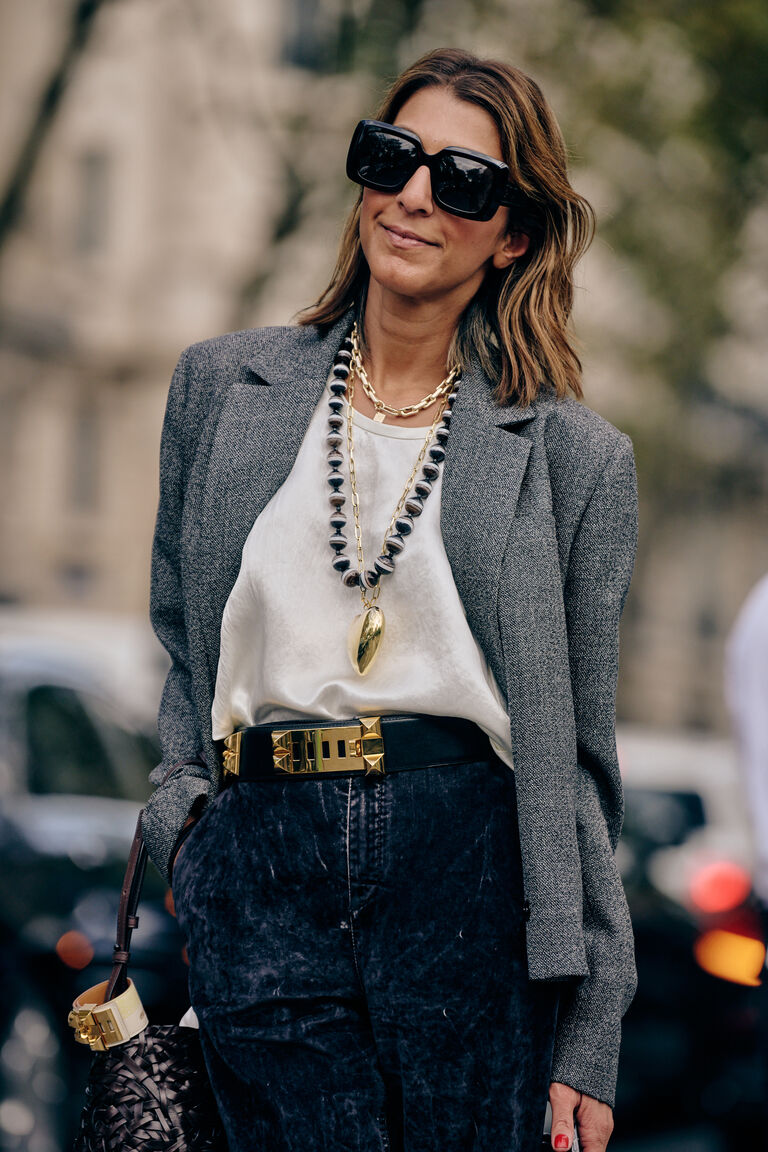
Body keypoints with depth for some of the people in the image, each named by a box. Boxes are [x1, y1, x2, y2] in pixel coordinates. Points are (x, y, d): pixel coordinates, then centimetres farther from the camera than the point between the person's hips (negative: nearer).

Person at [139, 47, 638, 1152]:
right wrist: (183, 814, 3)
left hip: (466, 865, -1)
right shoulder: (222, 385, 12)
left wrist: (590, 1040, 3)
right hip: (261, 873, 1)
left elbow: (580, 758, 6)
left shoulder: (574, 453, 5)